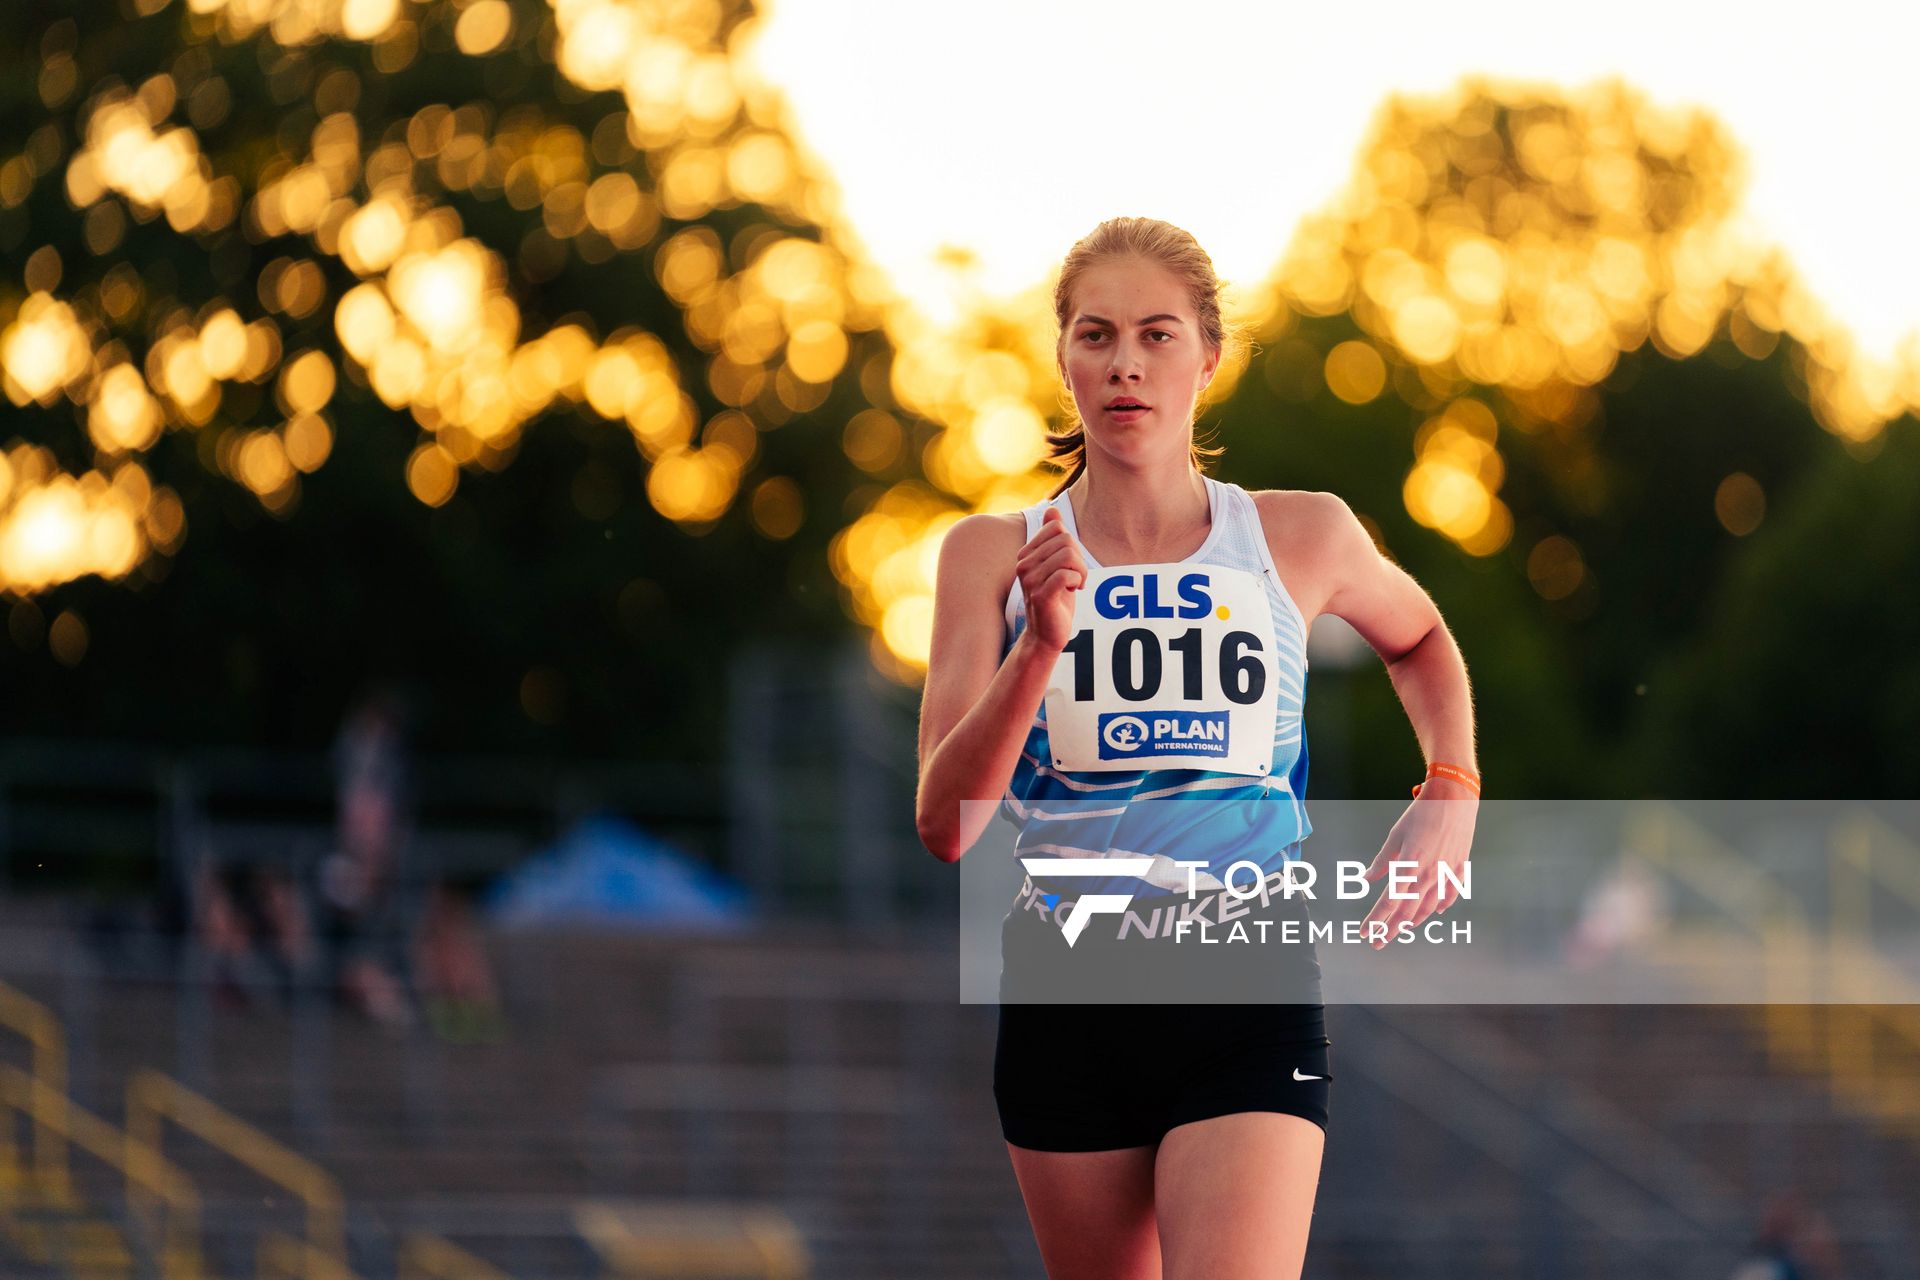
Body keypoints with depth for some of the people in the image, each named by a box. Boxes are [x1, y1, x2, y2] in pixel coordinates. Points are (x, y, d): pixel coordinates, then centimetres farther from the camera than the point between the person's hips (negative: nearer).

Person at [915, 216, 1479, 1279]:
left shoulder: (1301, 538, 4)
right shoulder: (994, 554, 3)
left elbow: (1419, 641, 28)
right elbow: (944, 825, -6)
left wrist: (1450, 793, 11)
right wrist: (1041, 647, -18)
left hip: (1250, 1002, -2)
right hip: (1064, 998, 2)